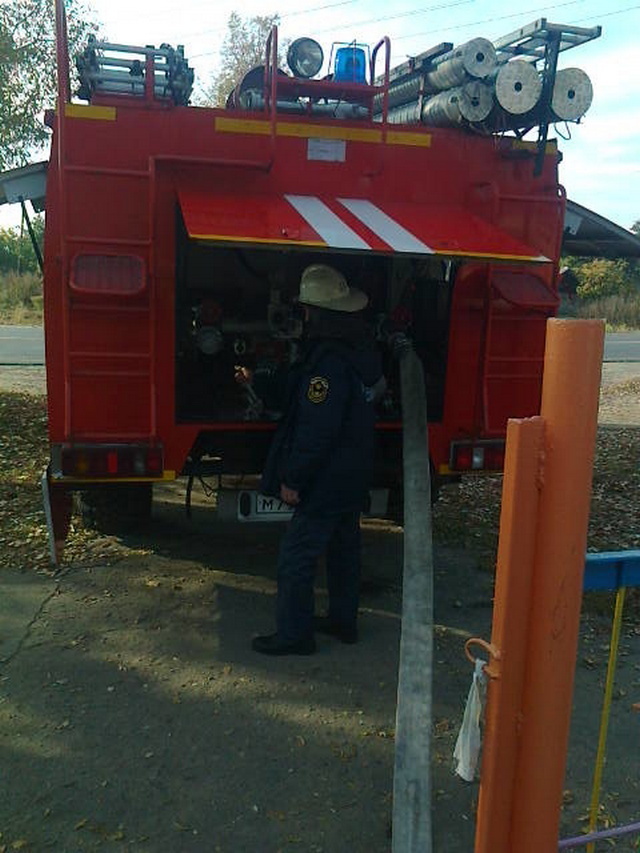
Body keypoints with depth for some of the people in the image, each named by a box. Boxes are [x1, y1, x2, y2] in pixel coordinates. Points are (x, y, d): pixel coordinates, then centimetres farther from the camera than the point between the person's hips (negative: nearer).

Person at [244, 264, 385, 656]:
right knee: (344, 544, 21)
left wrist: (292, 480, -17)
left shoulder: (329, 362, -26)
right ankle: (344, 620, 35)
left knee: (297, 556, 2)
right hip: (356, 472, 10)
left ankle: (295, 634, 13)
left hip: (328, 478, -10)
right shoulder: (361, 346, 5)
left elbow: (316, 430, -26)